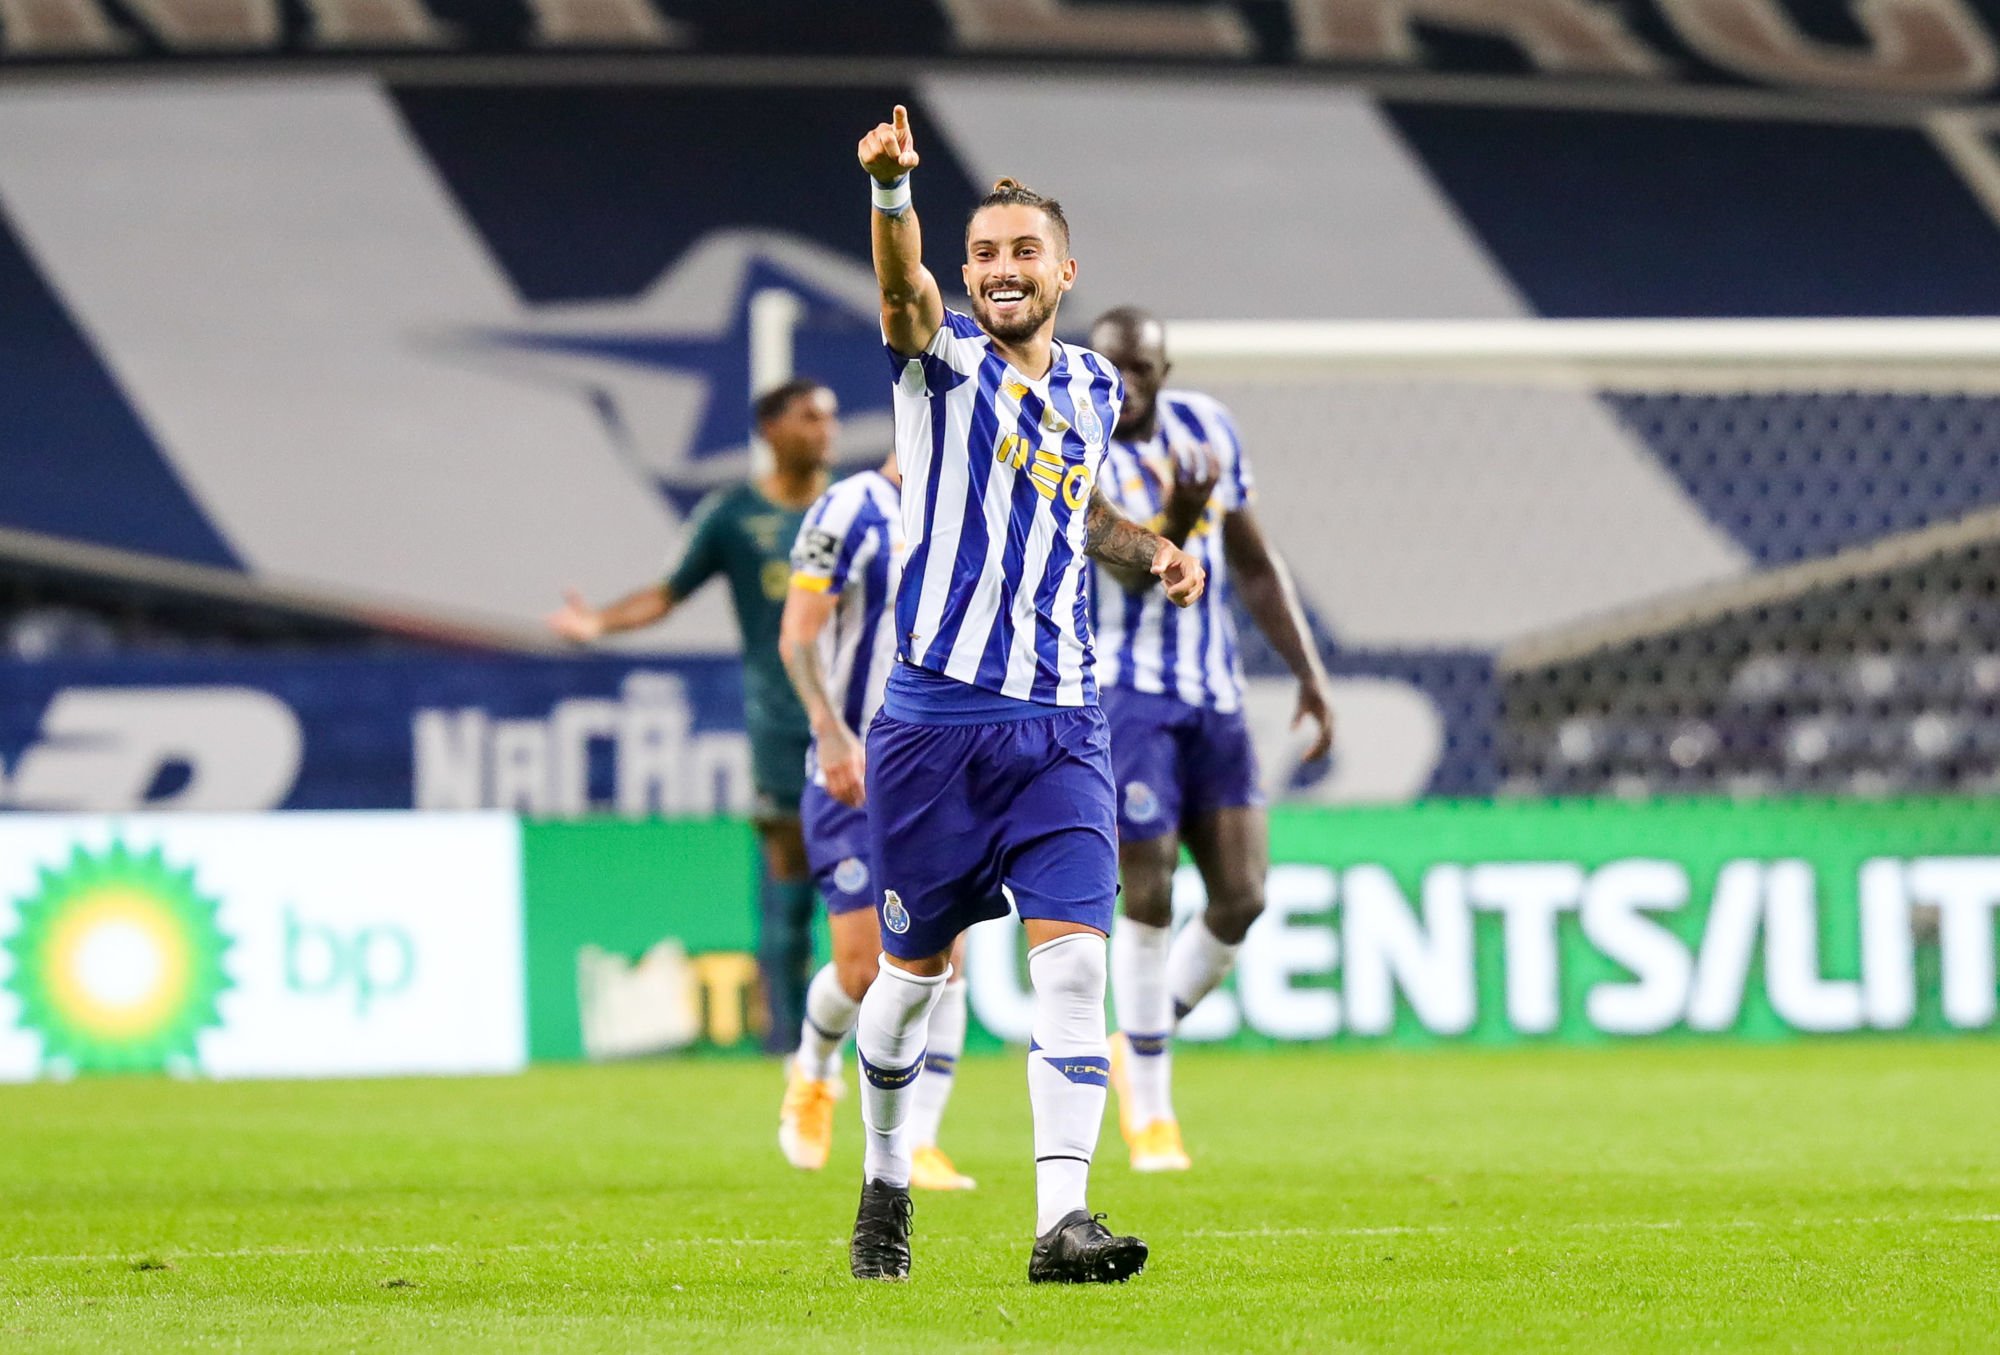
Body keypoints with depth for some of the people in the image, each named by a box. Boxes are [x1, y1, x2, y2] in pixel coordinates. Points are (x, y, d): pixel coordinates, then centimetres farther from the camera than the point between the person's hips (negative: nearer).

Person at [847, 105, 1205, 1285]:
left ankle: (1062, 1219, -17)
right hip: (939, 715, -3)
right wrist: (893, 188, -45)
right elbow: (901, 282, -24)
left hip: (1061, 725, 3)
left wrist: (1151, 547, 13)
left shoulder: (1091, 386, 13)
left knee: (1074, 960, -12)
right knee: (918, 969, 8)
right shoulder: (944, 361, -1)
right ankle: (886, 1180, 30)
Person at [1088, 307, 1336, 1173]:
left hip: (1215, 698, 6)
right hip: (1125, 695, -6)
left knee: (1241, 898, 0)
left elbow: (1253, 566, 16)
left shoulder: (1207, 430, 8)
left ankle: (1139, 1047, 22)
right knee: (1149, 898, -10)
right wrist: (1179, 514, -43)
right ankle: (1150, 1114, 2)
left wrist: (1309, 673, 11)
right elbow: (1134, 568, -24)